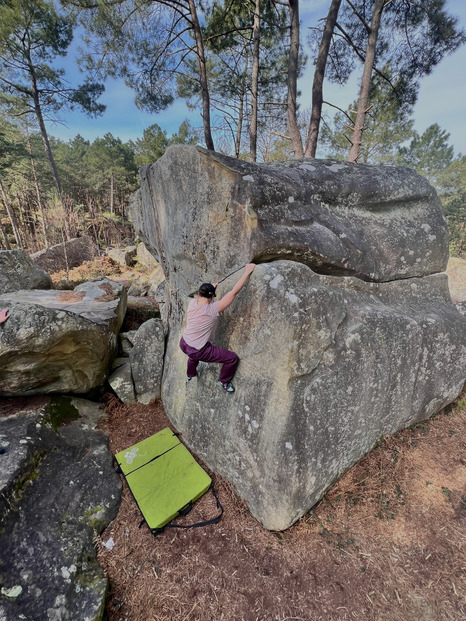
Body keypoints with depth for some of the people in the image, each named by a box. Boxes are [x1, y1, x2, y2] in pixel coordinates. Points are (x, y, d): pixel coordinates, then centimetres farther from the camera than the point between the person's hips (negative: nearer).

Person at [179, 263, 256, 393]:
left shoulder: (192, 303, -9)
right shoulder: (213, 310, -26)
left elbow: (201, 298, 18)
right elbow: (234, 292, -25)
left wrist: (212, 287, 31)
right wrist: (247, 272, -19)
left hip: (183, 344, 7)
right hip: (198, 352, -7)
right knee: (233, 359, 6)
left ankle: (190, 375, 69)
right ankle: (223, 381, 31)